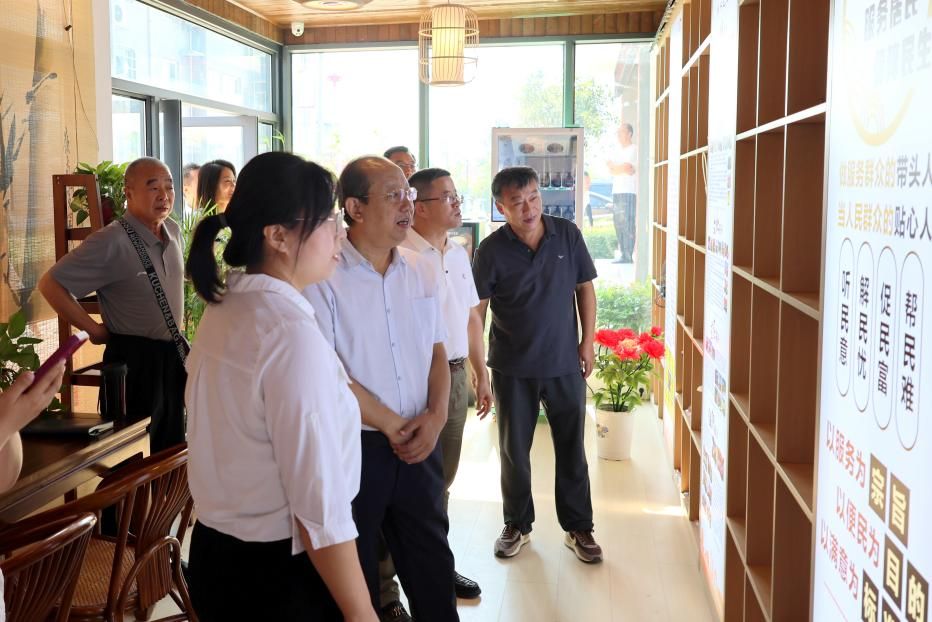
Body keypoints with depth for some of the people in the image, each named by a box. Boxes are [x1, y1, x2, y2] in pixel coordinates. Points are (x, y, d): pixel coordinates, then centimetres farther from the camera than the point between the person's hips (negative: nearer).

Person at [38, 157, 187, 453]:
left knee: (173, 448, 18)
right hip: (135, 361, -7)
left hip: (173, 353, 7)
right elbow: (51, 284, -16)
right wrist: (94, 330, -13)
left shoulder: (173, 231, 3)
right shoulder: (111, 242, -19)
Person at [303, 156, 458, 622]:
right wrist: (391, 425, -10)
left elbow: (437, 352, 10)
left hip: (418, 445, 5)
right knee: (354, 574, 11)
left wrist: (435, 417, -7)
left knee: (432, 563, 15)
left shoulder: (417, 273, 6)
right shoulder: (323, 277, -13)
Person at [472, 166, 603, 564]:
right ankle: (517, 526, 30)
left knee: (571, 450, 11)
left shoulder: (567, 235, -4)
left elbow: (585, 288, 6)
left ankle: (578, 528, 26)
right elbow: (476, 311, -8)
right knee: (514, 452, 11)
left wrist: (587, 341, 2)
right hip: (513, 370, -1)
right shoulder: (492, 250, -10)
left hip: (565, 365, 1)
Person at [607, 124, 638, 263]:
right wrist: (622, 168, -5)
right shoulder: (618, 151, 23)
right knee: (618, 225, 3)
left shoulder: (634, 149, -1)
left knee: (628, 225, -11)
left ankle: (629, 257, -12)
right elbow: (611, 169, 14)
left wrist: (614, 167, 4)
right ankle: (623, 255, 7)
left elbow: (629, 169, -11)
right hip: (616, 192, 7)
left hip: (628, 192, -7)